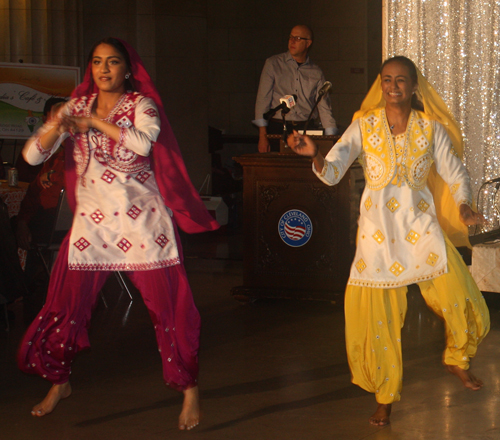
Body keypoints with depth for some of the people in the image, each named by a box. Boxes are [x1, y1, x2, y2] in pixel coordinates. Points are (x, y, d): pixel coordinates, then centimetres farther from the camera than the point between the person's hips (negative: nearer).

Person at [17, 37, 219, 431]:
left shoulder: (142, 105, -3)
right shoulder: (77, 107, 7)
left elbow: (144, 141, -25)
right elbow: (32, 155, 2)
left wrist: (97, 122, -18)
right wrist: (57, 128, -18)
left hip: (141, 220, -3)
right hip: (91, 221, 3)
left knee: (168, 306, -5)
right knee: (66, 307, 5)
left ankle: (190, 390, 8)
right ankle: (60, 383, 26)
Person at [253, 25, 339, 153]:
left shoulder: (316, 73, 11)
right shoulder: (273, 64, 6)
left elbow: (324, 107, 8)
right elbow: (263, 99, 1)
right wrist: (263, 135, -7)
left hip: (306, 129, 2)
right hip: (278, 128, -2)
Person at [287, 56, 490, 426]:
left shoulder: (431, 129, 1)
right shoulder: (364, 126, -1)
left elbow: (455, 174, 10)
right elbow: (332, 173, -10)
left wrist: (464, 205, -10)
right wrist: (314, 155, -31)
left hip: (421, 226, 1)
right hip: (377, 229, -1)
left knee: (462, 304, -7)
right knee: (378, 317, -1)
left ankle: (458, 359, 27)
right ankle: (385, 398, 18)